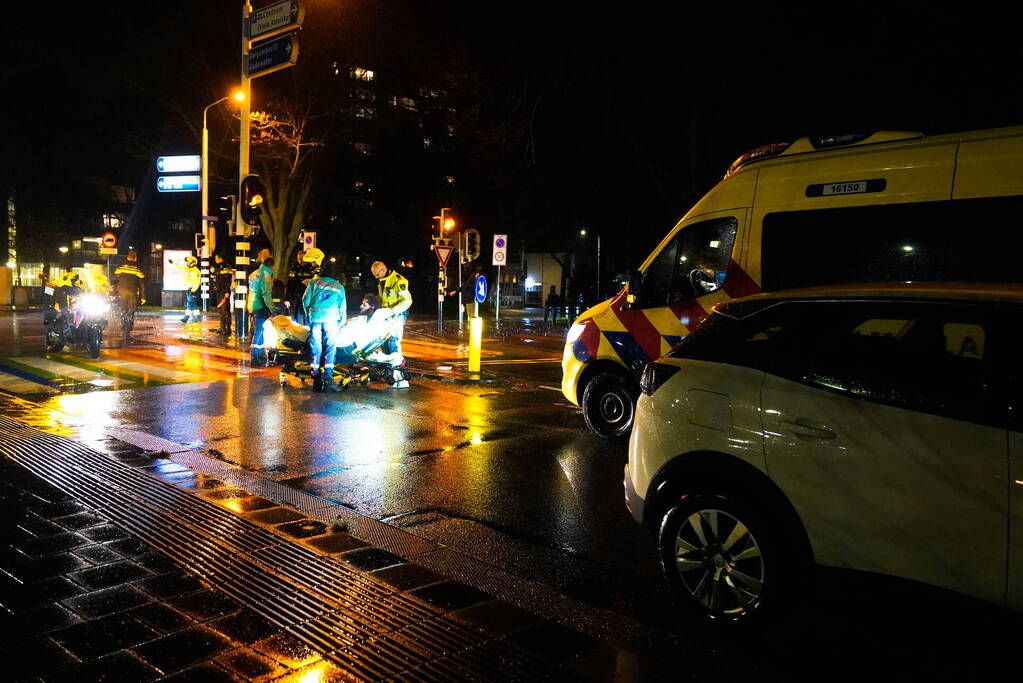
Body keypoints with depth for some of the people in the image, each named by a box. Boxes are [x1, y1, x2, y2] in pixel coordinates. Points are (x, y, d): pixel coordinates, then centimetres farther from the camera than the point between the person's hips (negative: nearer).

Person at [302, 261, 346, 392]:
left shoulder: (314, 282, 14)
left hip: (315, 317, 1)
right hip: (331, 318, 0)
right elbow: (343, 306, 17)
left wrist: (309, 314, 26)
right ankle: (327, 378, -12)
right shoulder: (339, 287, 17)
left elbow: (305, 301, 10)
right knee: (330, 347, -2)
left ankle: (316, 378, 4)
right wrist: (341, 322, 27)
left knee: (315, 347, 5)